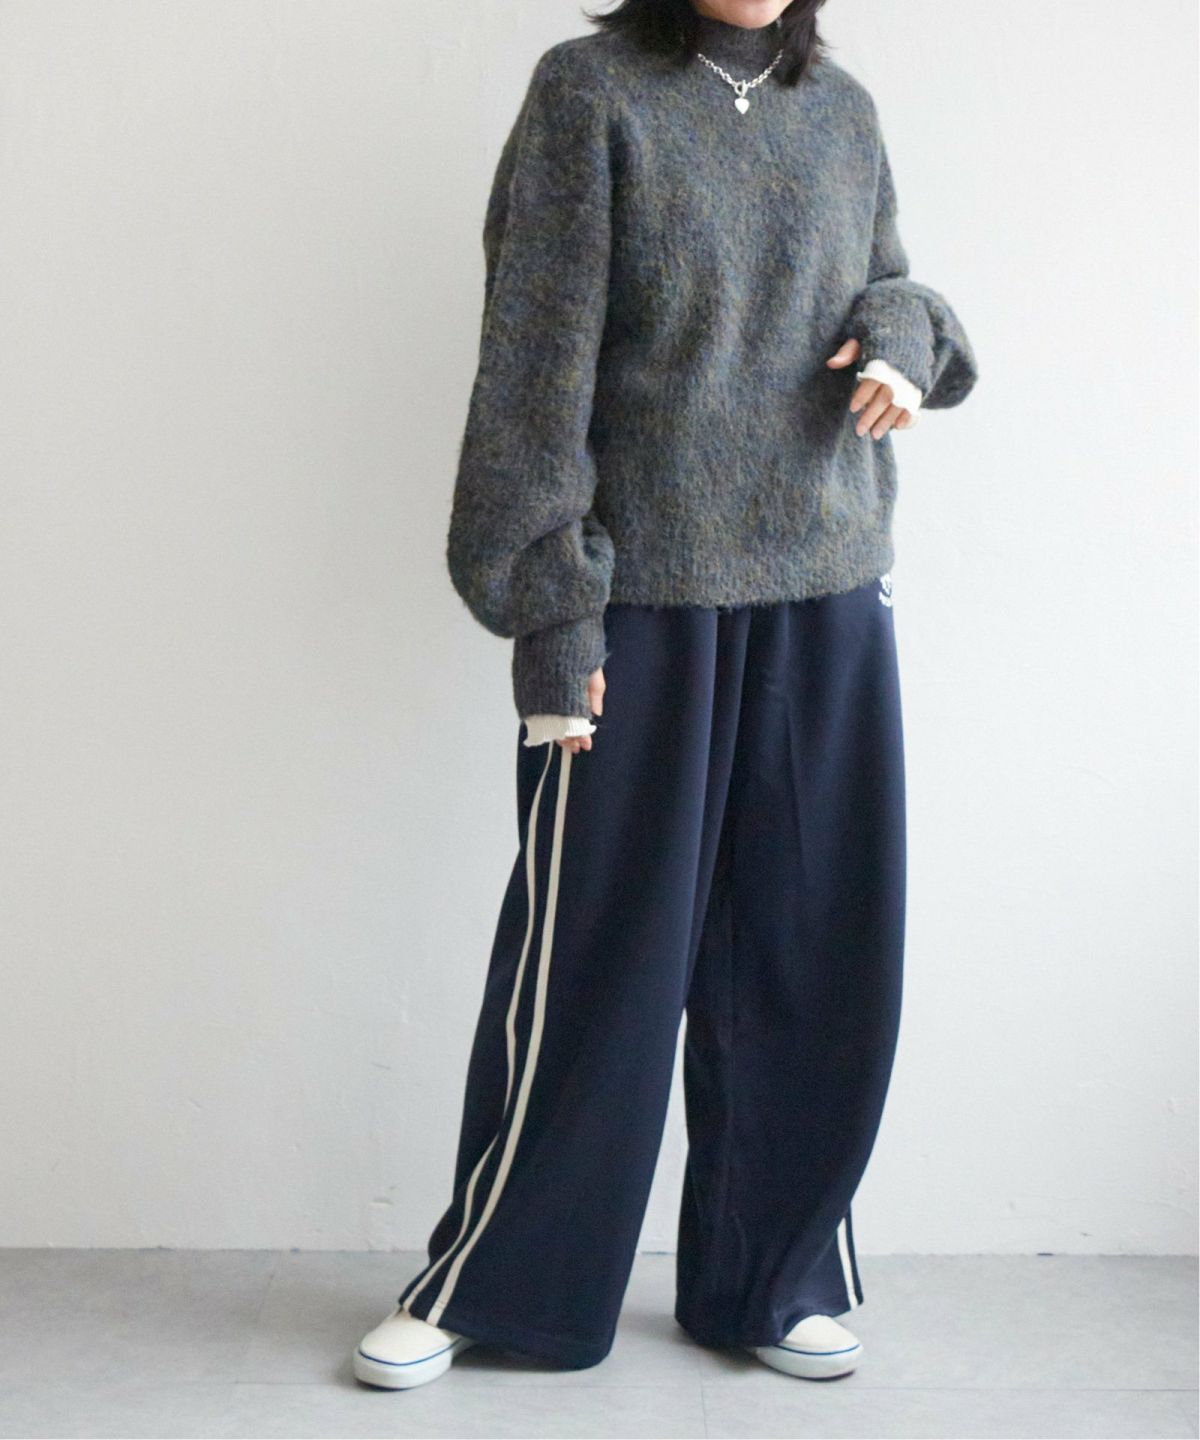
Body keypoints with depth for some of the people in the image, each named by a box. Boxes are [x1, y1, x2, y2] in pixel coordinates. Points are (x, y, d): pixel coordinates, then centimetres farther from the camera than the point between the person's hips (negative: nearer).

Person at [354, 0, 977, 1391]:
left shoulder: (843, 112, 11)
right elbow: (536, 363, -8)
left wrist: (900, 341, -3)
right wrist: (550, 609, -13)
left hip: (829, 597, 5)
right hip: (644, 597, -5)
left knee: (811, 957, 9)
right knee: (592, 955, 1)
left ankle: (770, 1281, 26)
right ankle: (484, 1284, 21)